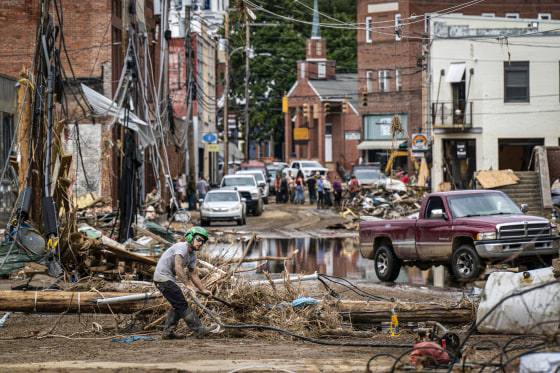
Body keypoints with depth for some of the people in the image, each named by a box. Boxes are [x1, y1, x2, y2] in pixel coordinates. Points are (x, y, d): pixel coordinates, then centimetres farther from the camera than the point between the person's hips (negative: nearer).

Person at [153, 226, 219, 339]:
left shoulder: (193, 255, 12)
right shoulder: (182, 248, -19)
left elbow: (194, 275, 19)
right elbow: (178, 268, -29)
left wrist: (203, 290, 13)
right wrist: (187, 285, -32)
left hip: (169, 279, 11)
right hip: (163, 278, -11)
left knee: (177, 306, 14)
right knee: (182, 305, -10)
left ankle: (168, 332, 17)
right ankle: (199, 330, -11)